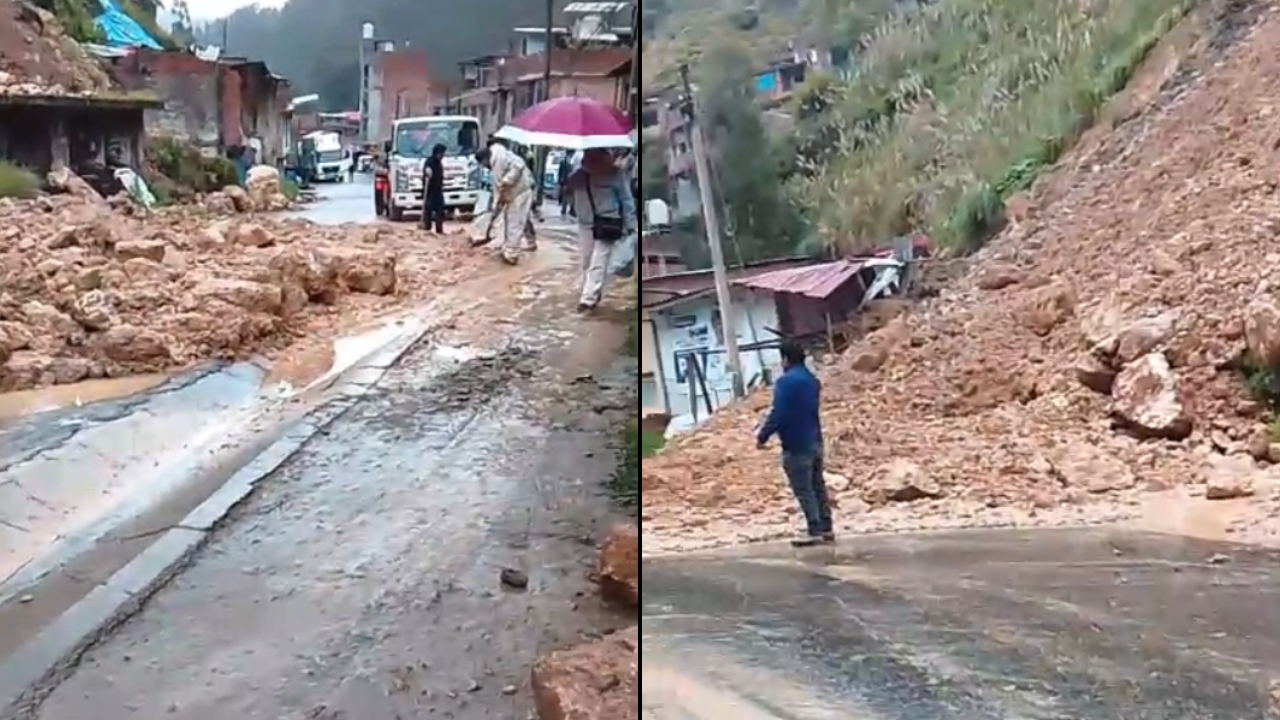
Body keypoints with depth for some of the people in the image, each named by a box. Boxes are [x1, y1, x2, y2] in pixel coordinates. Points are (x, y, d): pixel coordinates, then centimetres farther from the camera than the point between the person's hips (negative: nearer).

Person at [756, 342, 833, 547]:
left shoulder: (786, 381, -17)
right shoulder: (812, 380, 12)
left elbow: (778, 414, -21)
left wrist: (763, 436, -10)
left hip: (797, 445, -9)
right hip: (814, 441, 9)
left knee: (803, 490, -3)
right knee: (818, 486, 13)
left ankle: (814, 531, -2)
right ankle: (826, 529, 17)